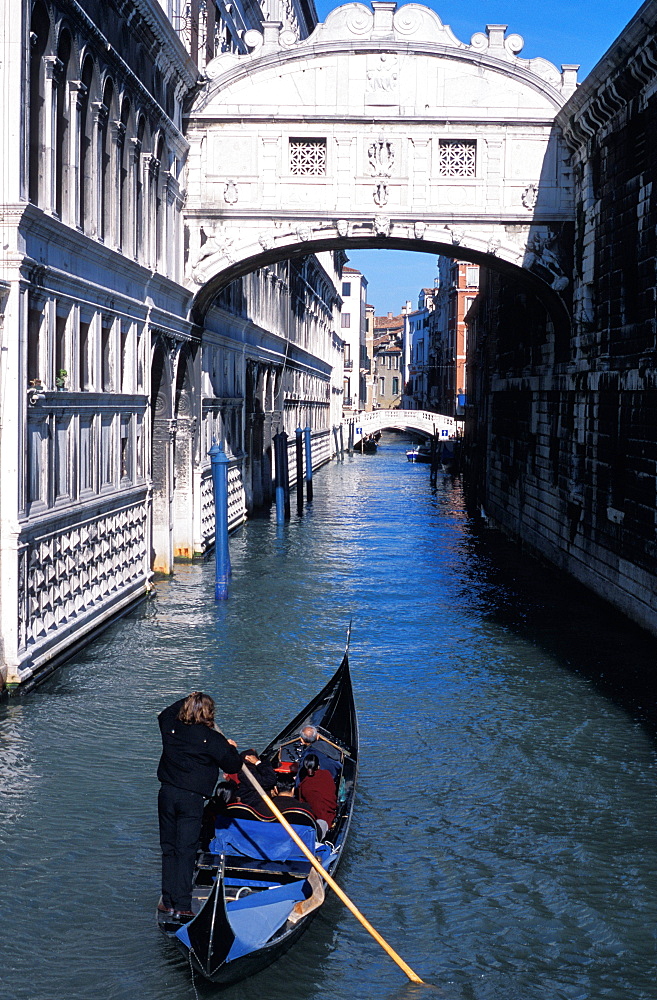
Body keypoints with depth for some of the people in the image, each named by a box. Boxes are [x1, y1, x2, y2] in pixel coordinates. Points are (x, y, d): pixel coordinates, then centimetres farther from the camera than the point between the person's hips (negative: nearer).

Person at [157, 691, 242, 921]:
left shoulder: (171, 728, 1)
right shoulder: (211, 739, -12)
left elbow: (164, 715, 27)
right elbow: (233, 765, -6)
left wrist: (186, 700, 32)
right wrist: (231, 748, 12)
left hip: (167, 794, 5)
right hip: (192, 799, -5)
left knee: (168, 848, 13)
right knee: (185, 851, -3)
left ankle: (168, 902, 16)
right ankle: (181, 906, -7)